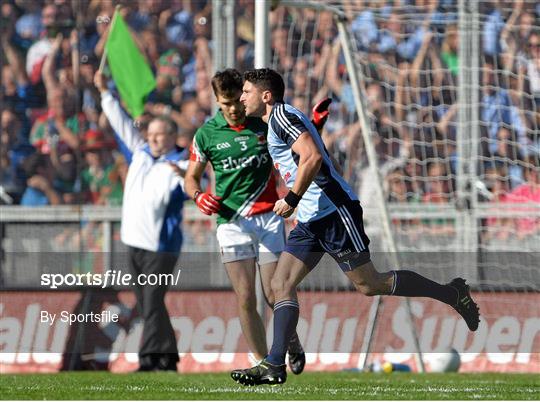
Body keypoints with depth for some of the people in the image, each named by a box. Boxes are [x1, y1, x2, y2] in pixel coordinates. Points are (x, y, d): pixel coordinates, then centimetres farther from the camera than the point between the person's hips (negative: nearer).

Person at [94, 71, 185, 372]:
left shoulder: (181, 164, -9)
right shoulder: (142, 153, 11)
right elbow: (122, 123, 17)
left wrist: (185, 174, -45)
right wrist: (105, 92, 16)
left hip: (161, 245, -8)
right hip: (135, 242, 8)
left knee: (153, 302, -14)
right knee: (146, 304, 10)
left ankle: (151, 358, -16)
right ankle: (167, 358, 15)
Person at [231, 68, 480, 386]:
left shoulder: (282, 115, -10)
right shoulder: (280, 120, 20)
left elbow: (312, 157, -24)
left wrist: (291, 199, -21)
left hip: (333, 211, -10)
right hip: (310, 219, 10)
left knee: (369, 284, -6)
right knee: (282, 284, 0)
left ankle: (453, 294, 6)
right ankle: (274, 365, -6)